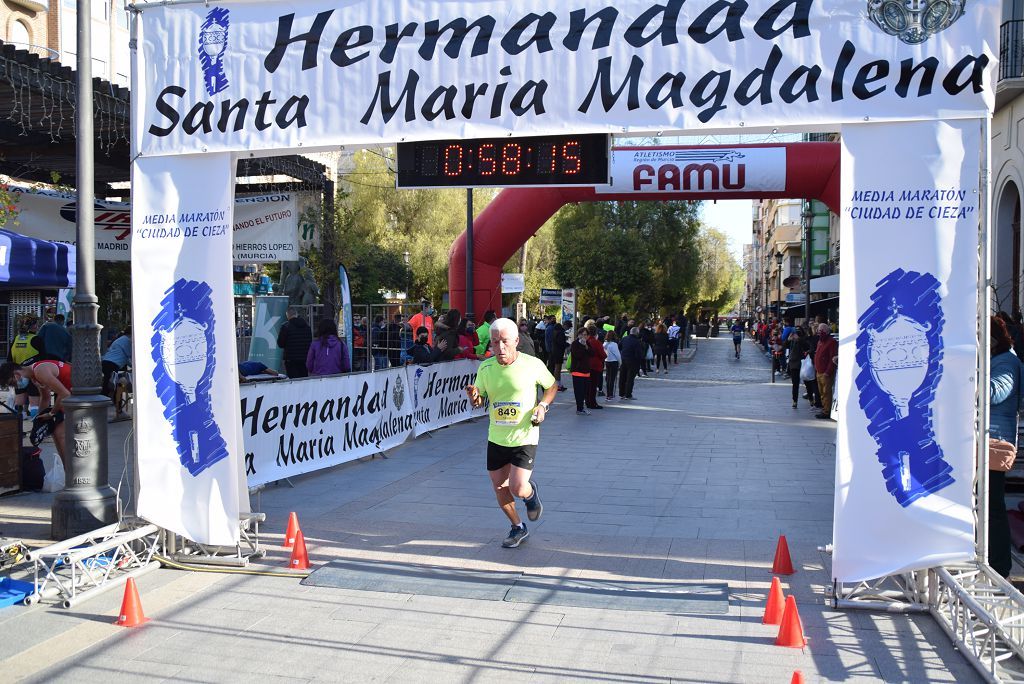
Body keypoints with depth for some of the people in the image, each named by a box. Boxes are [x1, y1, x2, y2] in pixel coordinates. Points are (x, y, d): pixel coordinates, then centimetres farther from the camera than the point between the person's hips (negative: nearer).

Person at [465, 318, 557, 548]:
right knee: (500, 488, 11)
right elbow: (480, 401, 7)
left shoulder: (533, 365, -12)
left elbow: (552, 386, 6)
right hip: (496, 438, 4)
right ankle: (518, 528, 36)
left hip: (525, 437, -4)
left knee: (518, 489, -13)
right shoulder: (485, 368, -3)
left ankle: (531, 493, 26)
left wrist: (543, 405, -12)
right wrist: (474, 397, -17)